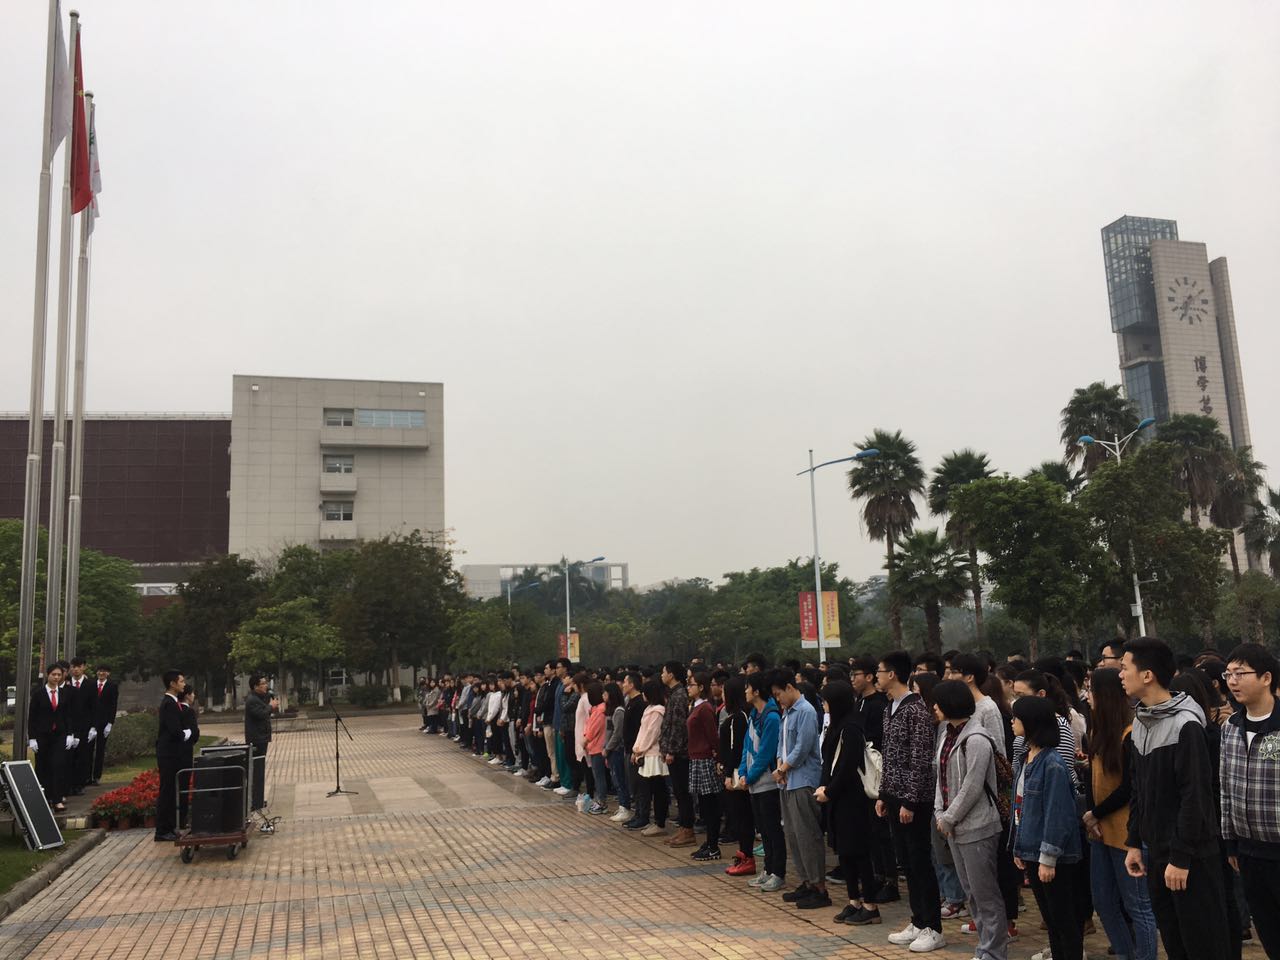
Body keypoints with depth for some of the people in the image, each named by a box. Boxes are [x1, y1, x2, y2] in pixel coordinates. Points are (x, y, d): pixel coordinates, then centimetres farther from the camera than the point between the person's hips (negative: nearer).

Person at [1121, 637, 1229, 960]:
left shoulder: (1185, 724, -17)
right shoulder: (1140, 722, 8)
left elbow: (1195, 796, -19)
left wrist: (1181, 858, -19)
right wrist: (1134, 843, 12)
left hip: (1190, 855, -7)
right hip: (1155, 852, 7)